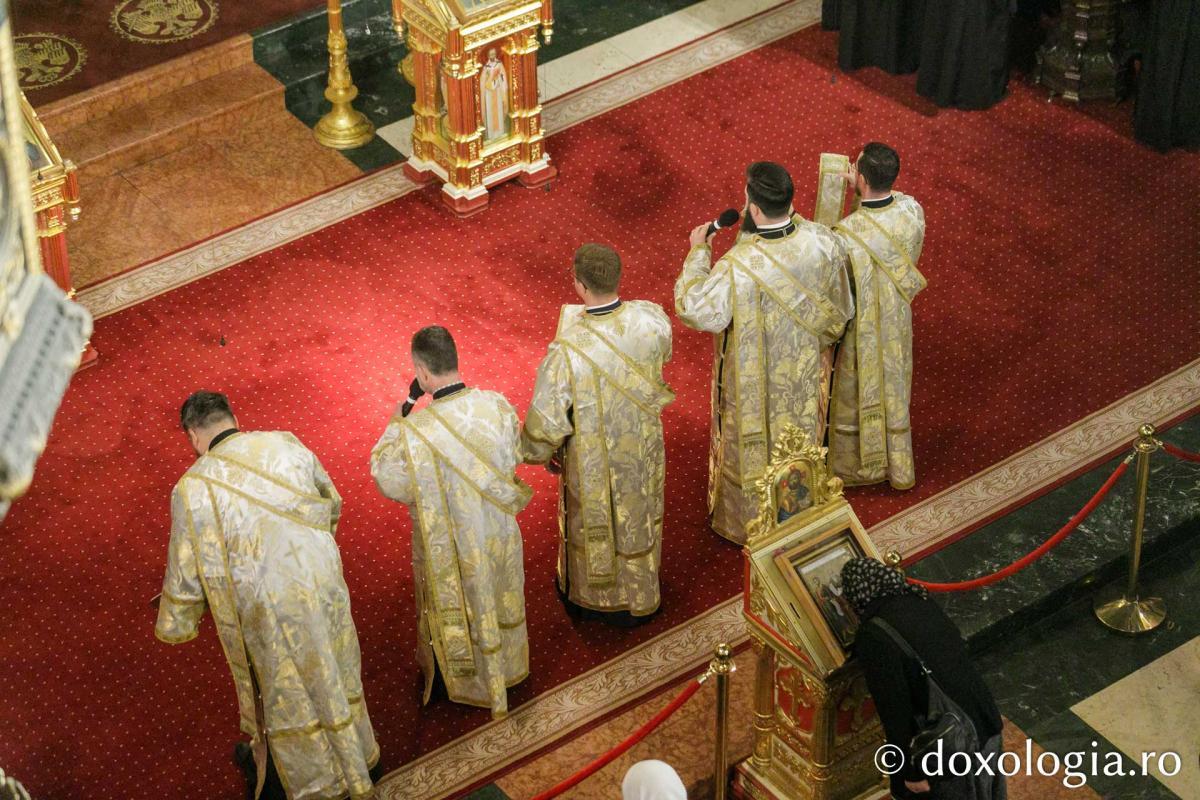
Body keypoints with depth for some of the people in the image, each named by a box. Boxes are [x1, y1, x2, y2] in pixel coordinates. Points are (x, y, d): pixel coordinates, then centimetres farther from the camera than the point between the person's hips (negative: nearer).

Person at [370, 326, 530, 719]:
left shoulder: (414, 432, -35)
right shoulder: (496, 406, -23)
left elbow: (389, 483, -16)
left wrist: (396, 422, -8)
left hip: (448, 545, -3)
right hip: (498, 535, 3)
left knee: (455, 611, 24)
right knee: (496, 599, 30)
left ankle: (467, 680, 48)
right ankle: (506, 665, 55)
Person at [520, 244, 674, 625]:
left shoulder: (566, 352, -38)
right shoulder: (651, 320, -26)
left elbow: (545, 421, -26)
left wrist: (539, 452, -3)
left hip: (594, 462, -3)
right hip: (644, 452, 3)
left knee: (590, 522, 26)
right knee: (637, 519, 29)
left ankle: (586, 596, 53)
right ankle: (638, 598, 53)